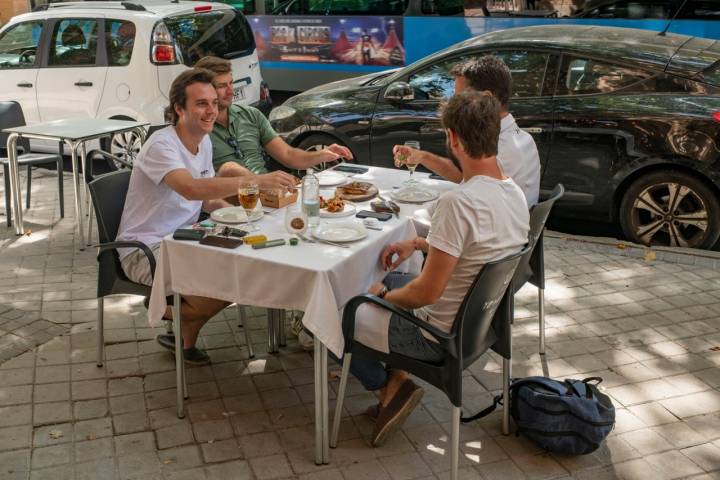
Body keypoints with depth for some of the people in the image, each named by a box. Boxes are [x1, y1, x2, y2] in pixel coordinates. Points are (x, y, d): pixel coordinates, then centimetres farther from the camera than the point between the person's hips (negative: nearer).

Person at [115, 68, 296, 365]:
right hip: (145, 249, -9)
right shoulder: (161, 146, -22)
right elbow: (191, 188, -41)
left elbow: (208, 199, 15)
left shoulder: (204, 143, 5)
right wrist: (256, 181, -49)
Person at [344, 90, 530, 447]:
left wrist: (383, 295, -7)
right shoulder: (515, 193, -4)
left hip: (439, 336, -8)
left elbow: (427, 292, -26)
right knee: (391, 281, 28)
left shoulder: (458, 203, -31)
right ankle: (396, 377, 18)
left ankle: (390, 386, 13)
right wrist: (418, 243, 13)